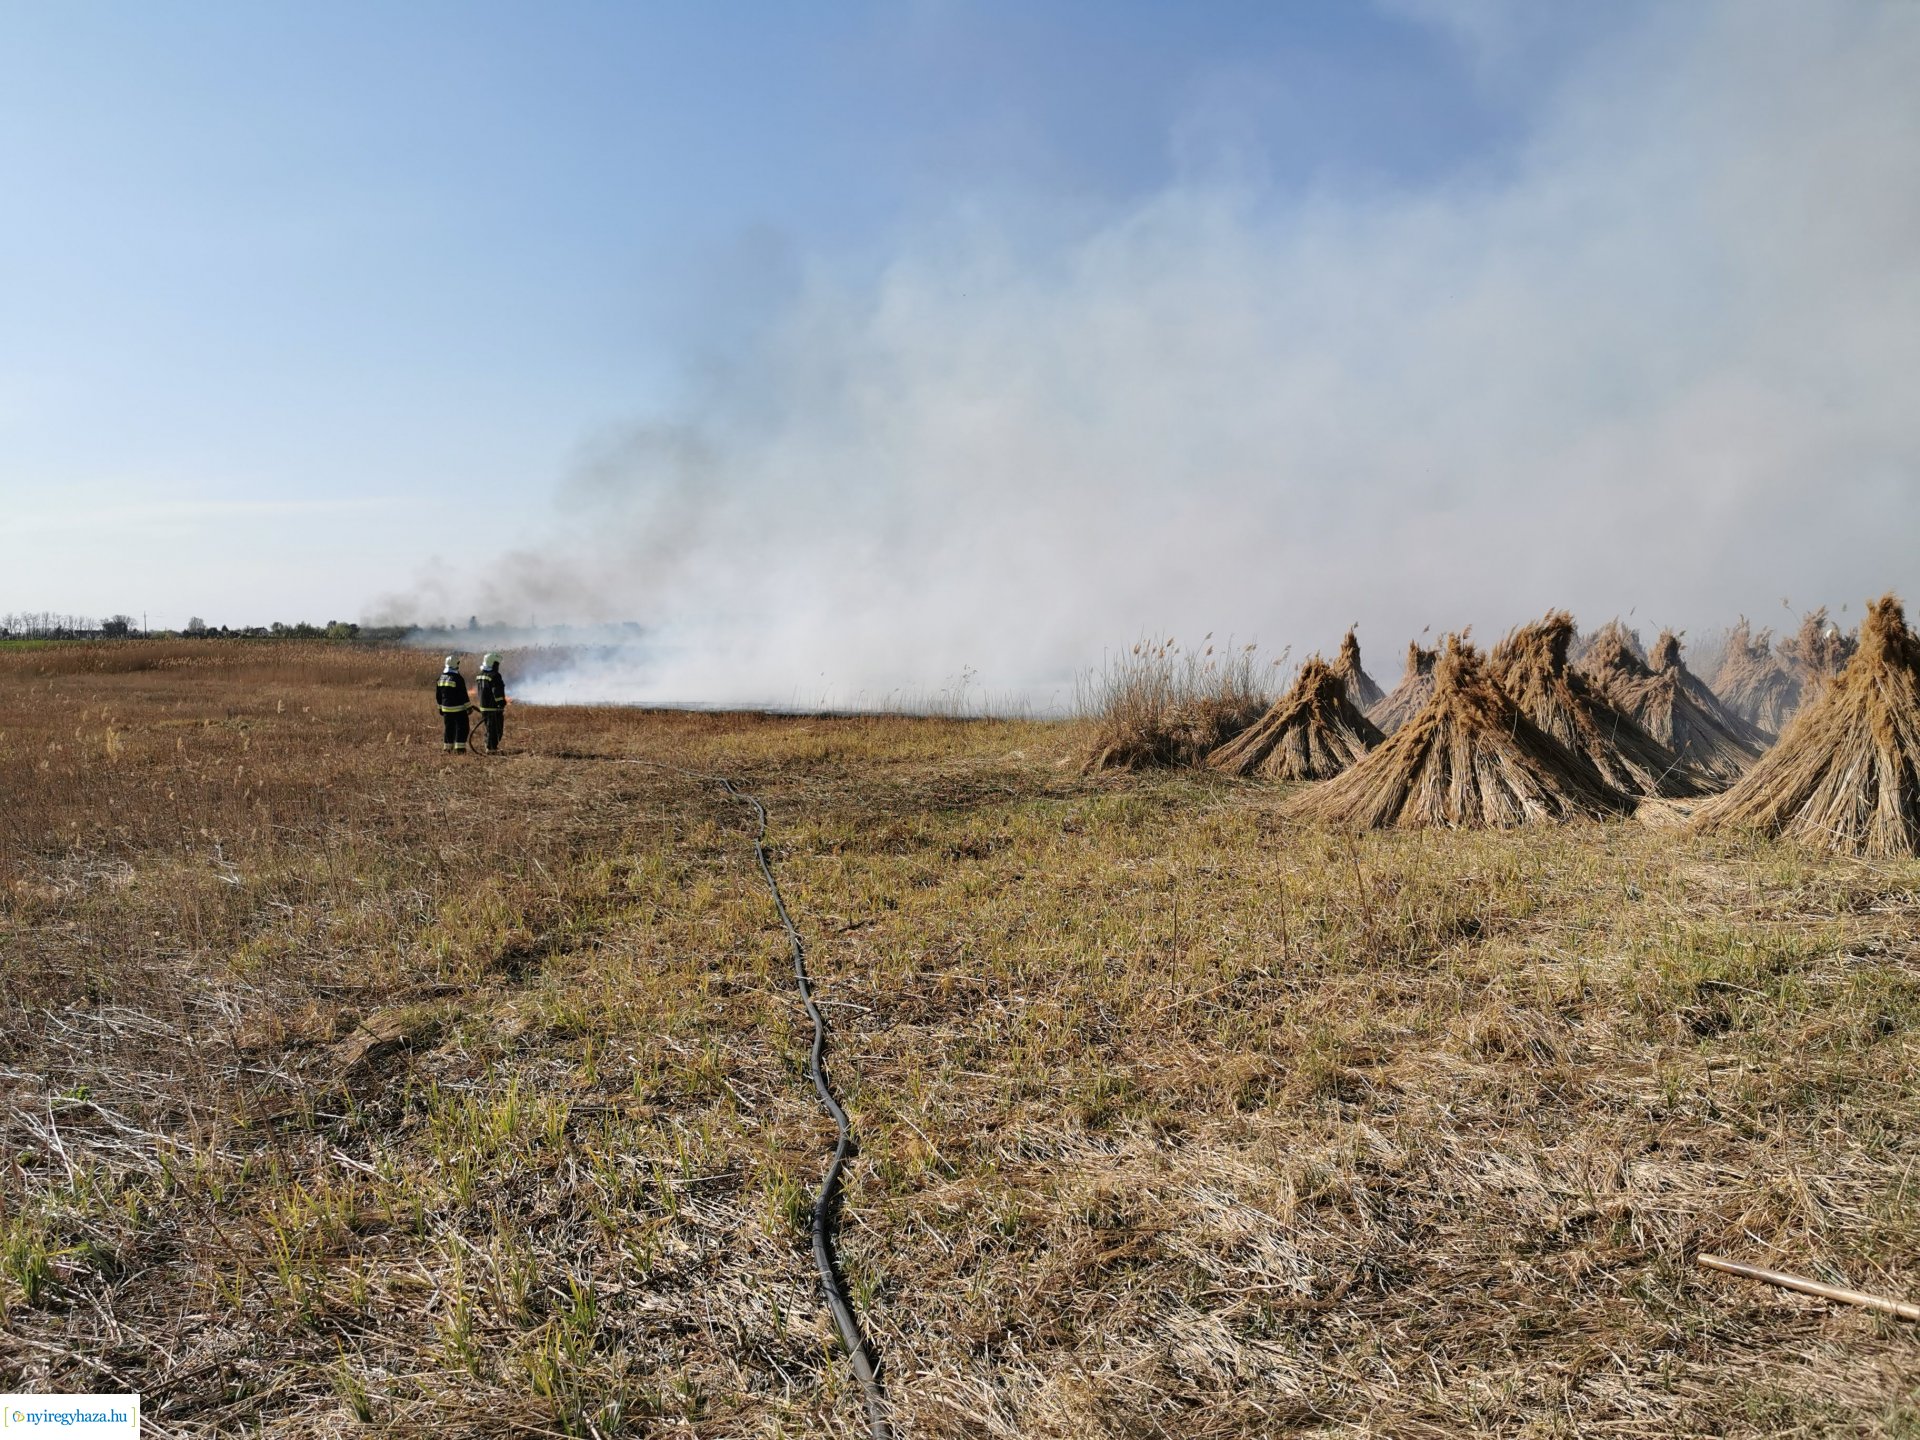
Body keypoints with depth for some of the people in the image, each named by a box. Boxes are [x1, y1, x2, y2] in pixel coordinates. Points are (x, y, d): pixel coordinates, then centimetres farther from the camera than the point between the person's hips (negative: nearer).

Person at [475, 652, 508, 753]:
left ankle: (489, 748, 21)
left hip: (483, 707, 9)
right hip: (494, 708, -9)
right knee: (495, 729, -3)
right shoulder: (495, 676, -16)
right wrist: (502, 704, -18)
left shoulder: (480, 676, 13)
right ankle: (493, 748, -4)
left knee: (489, 729, 17)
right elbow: (498, 693, -21)